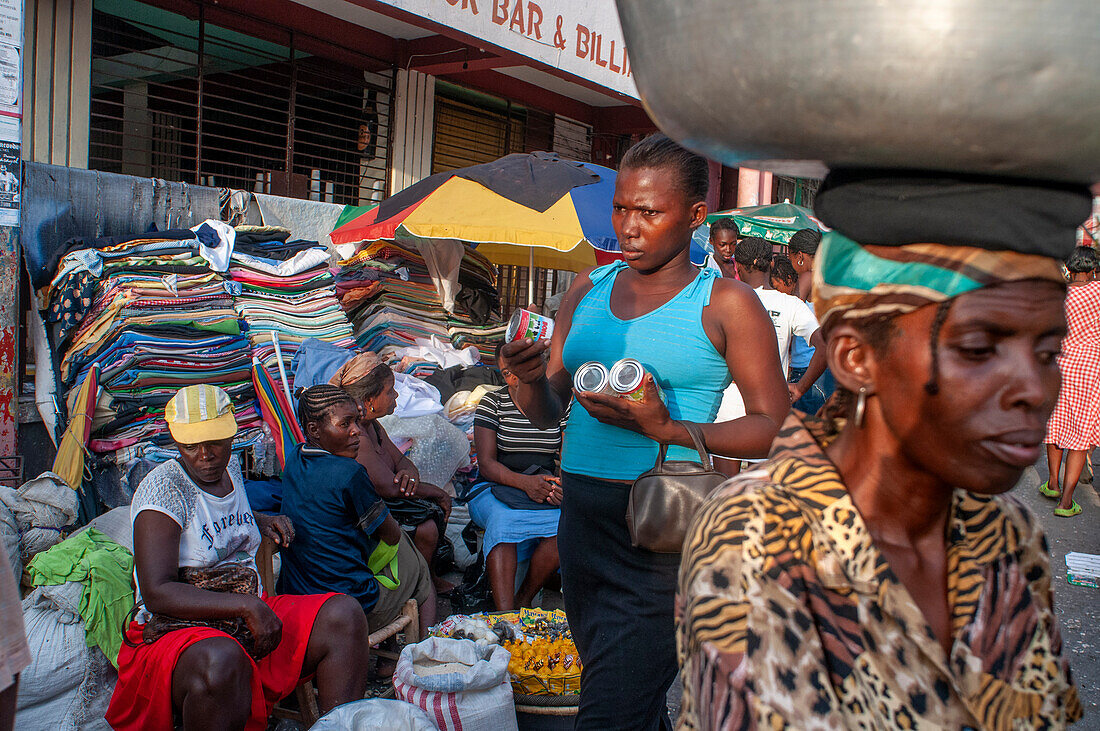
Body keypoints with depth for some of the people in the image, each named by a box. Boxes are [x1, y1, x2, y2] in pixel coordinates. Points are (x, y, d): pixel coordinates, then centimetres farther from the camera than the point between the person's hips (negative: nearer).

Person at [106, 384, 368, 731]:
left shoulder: (230, 465, 9)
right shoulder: (164, 488, -14)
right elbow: (157, 594, -22)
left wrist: (262, 520, 15)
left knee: (343, 614, -14)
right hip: (177, 633, -7)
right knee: (220, 661, -41)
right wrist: (246, 606, -27)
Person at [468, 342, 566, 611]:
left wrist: (564, 486, -19)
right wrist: (525, 483, -24)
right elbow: (486, 464, -6)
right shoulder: (492, 402, 2)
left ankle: (524, 599, -15)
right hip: (496, 488, -2)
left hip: (544, 487, 2)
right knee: (502, 517, -37)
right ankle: (504, 616, -42)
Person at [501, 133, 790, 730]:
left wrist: (667, 430, -20)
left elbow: (775, 427, -8)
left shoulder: (725, 304, -4)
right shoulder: (589, 289, 11)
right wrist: (528, 377, -11)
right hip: (581, 518, 6)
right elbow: (548, 411, 12)